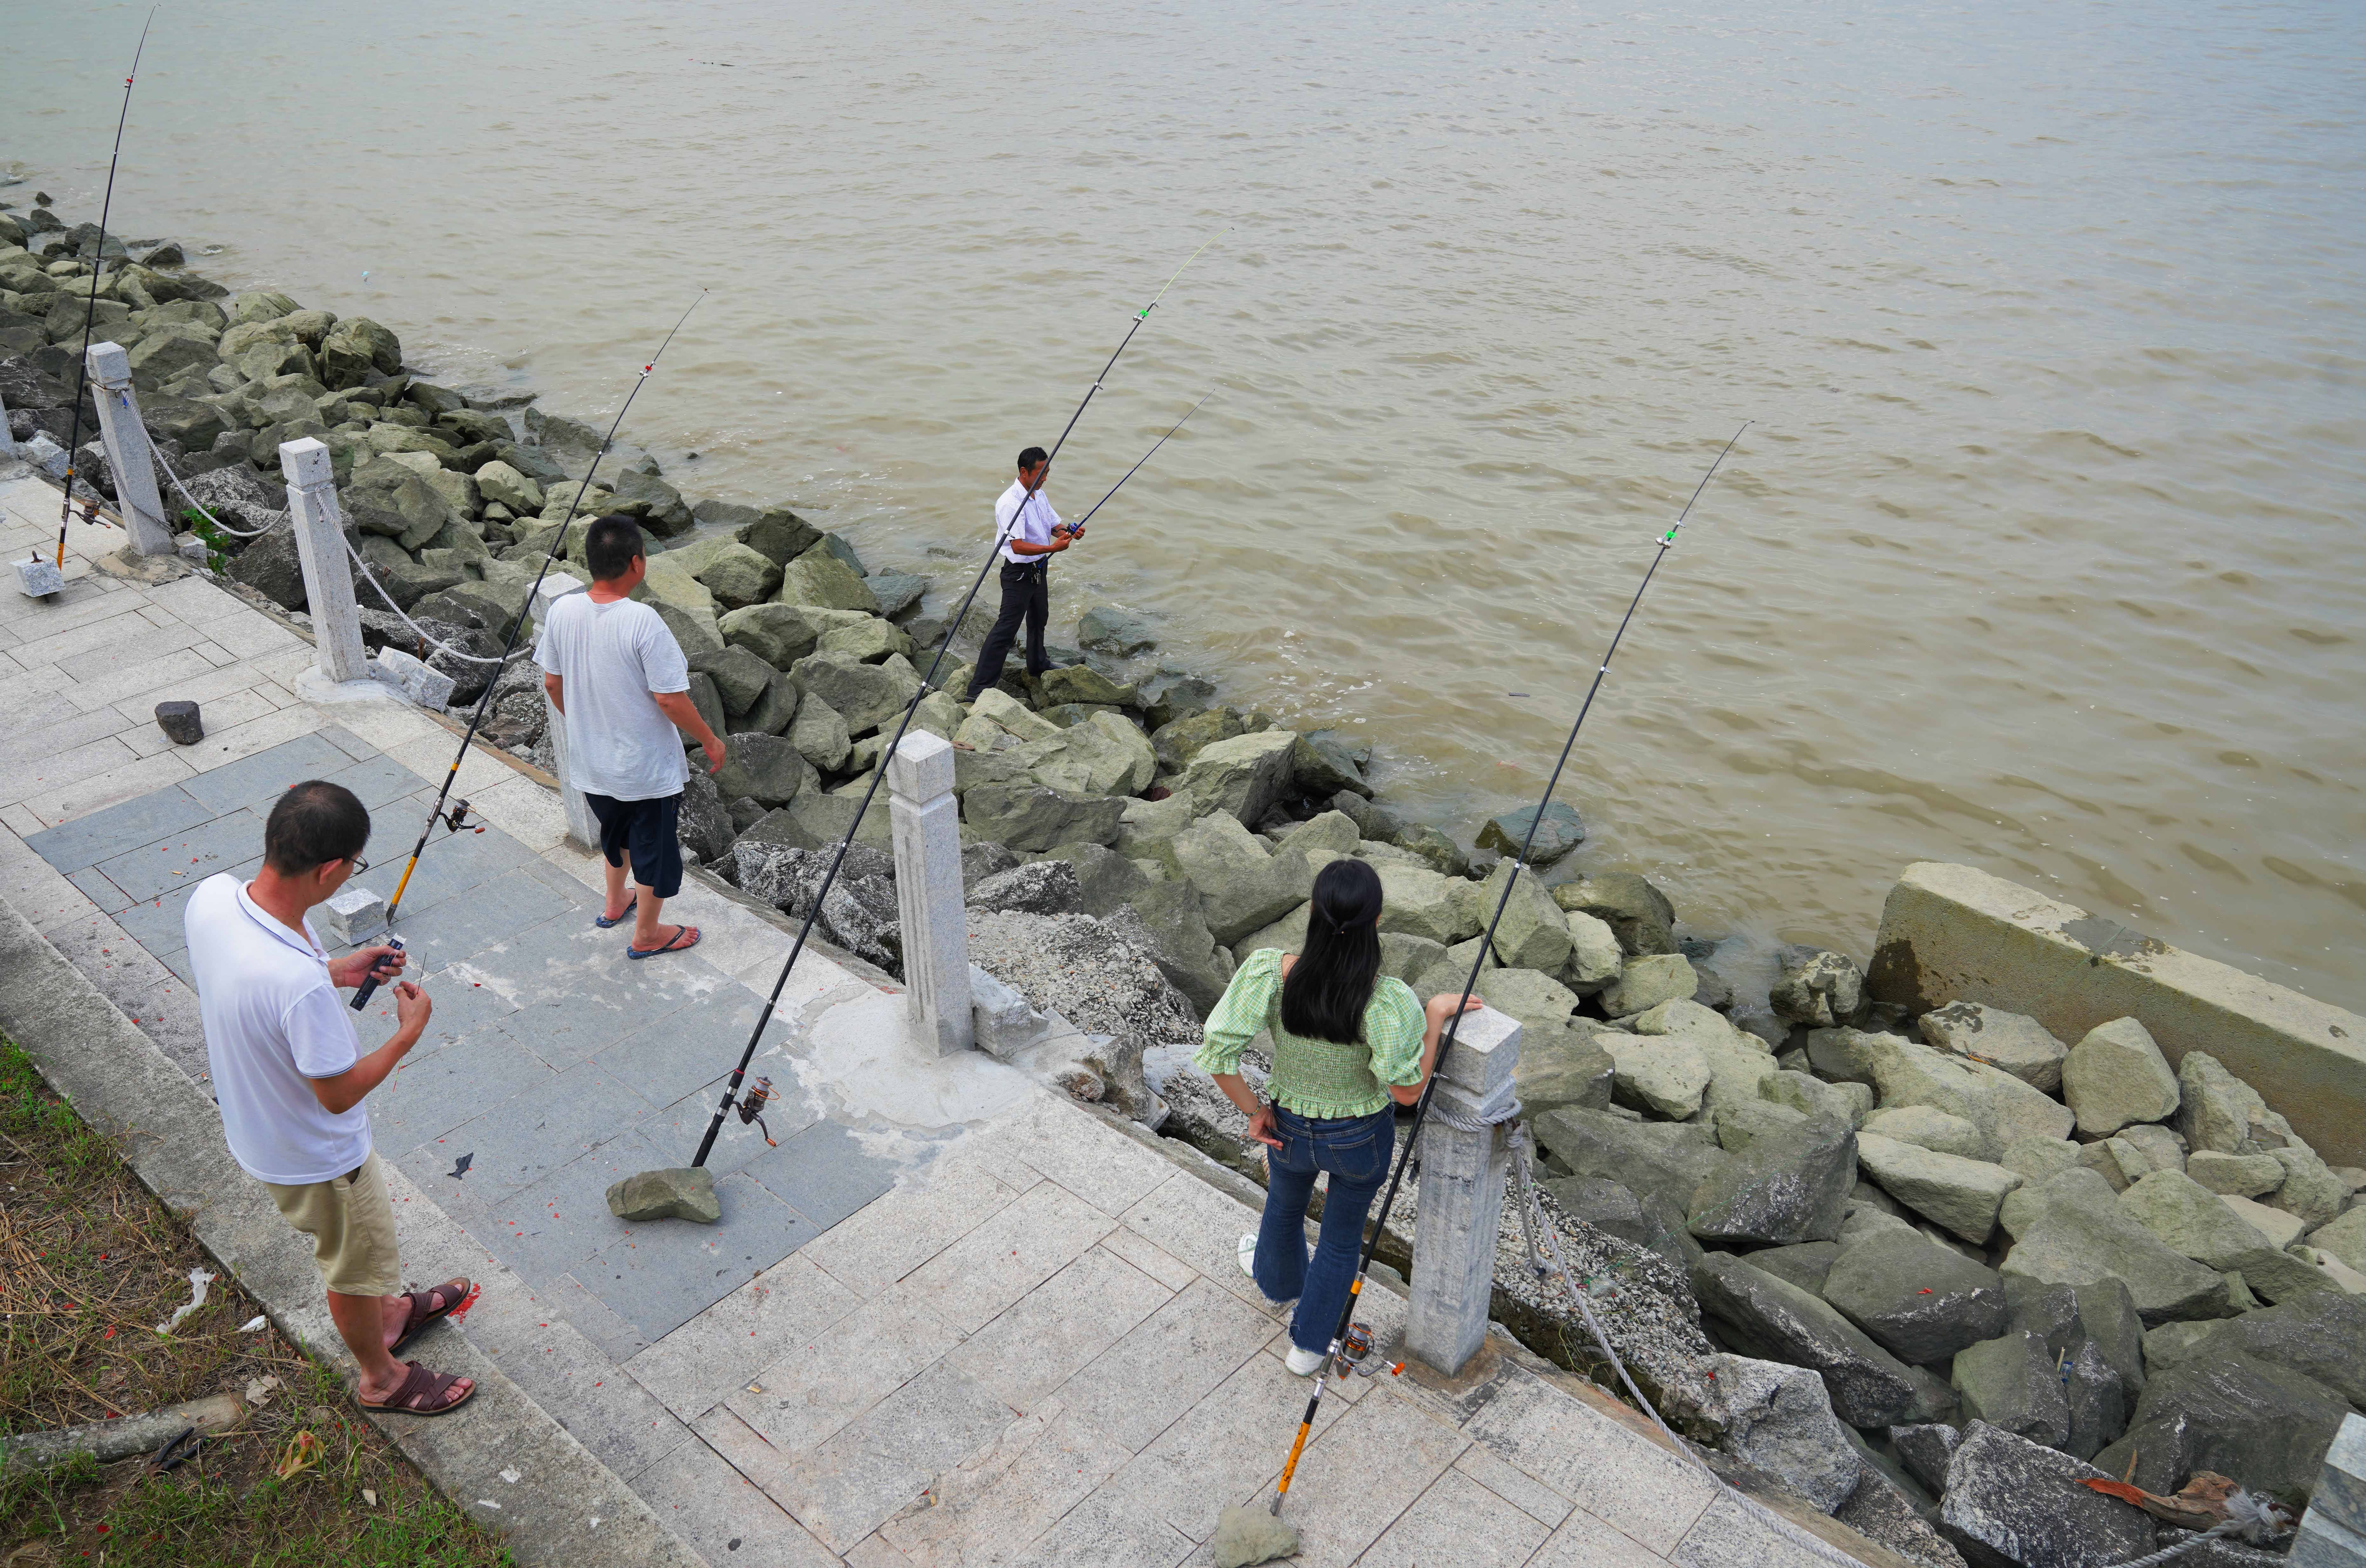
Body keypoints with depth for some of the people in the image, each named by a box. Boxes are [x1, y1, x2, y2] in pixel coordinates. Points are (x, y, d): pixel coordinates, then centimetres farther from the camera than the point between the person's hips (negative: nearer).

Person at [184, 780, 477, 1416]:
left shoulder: (210, 896, -20)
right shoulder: (301, 986, -44)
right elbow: (339, 1094, -28)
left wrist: (337, 972, -1)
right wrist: (408, 1033, -15)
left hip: (254, 1125, 8)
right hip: (316, 1158, -8)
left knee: (351, 1243, 34)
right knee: (353, 1264, 21)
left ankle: (388, 1308, 61)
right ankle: (382, 1377, 47)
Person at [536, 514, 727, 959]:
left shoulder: (562, 612, -10)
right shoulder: (642, 622, -28)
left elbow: (552, 683, 3)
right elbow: (670, 698, -23)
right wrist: (710, 740, -8)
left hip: (589, 760, 6)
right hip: (647, 767, -6)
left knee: (616, 829, 31)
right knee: (654, 846, 16)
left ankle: (615, 903, 51)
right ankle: (646, 935, 32)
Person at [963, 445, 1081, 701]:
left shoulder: (1039, 495, 6)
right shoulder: (1011, 503, -25)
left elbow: (1054, 524, 13)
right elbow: (1018, 546, -31)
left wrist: (1068, 531, -11)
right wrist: (1053, 548, -40)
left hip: (1039, 569, 9)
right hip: (1019, 573, -9)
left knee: (1039, 618, 26)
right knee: (1006, 629, -10)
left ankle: (1038, 664, 49)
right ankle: (979, 688, -8)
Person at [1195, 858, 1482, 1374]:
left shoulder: (1269, 973, -31)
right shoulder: (1387, 1000, -36)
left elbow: (1218, 1053, -30)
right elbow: (1407, 1090, -27)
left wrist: (1253, 1111, -12)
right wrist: (1437, 1016, -15)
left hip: (1290, 1129, 2)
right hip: (1364, 1137, -2)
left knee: (1285, 1204, 37)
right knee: (1342, 1236, 28)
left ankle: (1278, 1278, 68)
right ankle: (1309, 1344, 48)